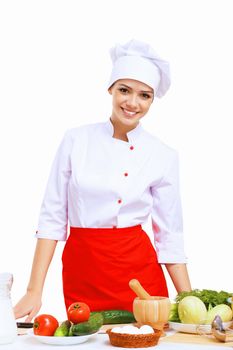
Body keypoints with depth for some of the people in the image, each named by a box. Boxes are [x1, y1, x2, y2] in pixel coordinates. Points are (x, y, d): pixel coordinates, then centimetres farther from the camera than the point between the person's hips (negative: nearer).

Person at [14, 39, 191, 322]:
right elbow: (52, 217, -1)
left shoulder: (164, 156, -1)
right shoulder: (76, 140, -1)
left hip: (139, 270, 0)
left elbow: (170, 236, 3)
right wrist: (34, 292, -5)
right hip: (81, 270, 0)